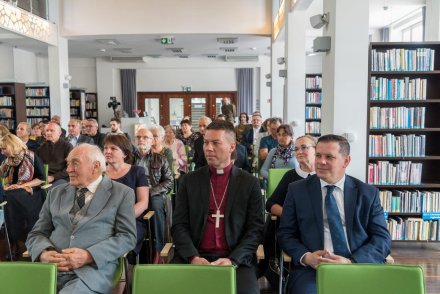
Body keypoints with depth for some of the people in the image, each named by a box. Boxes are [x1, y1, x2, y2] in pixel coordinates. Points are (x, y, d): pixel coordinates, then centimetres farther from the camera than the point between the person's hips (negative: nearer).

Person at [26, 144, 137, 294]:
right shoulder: (56, 192, 17)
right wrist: (43, 253, -10)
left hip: (93, 270, -4)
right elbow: (37, 233, 14)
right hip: (49, 268, 4)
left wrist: (88, 256, -16)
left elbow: (127, 237, -2)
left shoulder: (122, 193, 5)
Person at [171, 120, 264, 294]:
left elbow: (256, 228, 0)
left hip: (237, 258, -1)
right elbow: (179, 225, 4)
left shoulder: (250, 183, 4)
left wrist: (233, 260, -14)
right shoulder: (190, 180, 8)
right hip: (193, 257, 1)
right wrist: (193, 257, -13)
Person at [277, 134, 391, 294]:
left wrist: (351, 262, -14)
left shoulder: (368, 193, 8)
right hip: (312, 268, -1)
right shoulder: (297, 190, 7)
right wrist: (306, 257, -13)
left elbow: (382, 238, 3)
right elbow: (285, 233, 7)